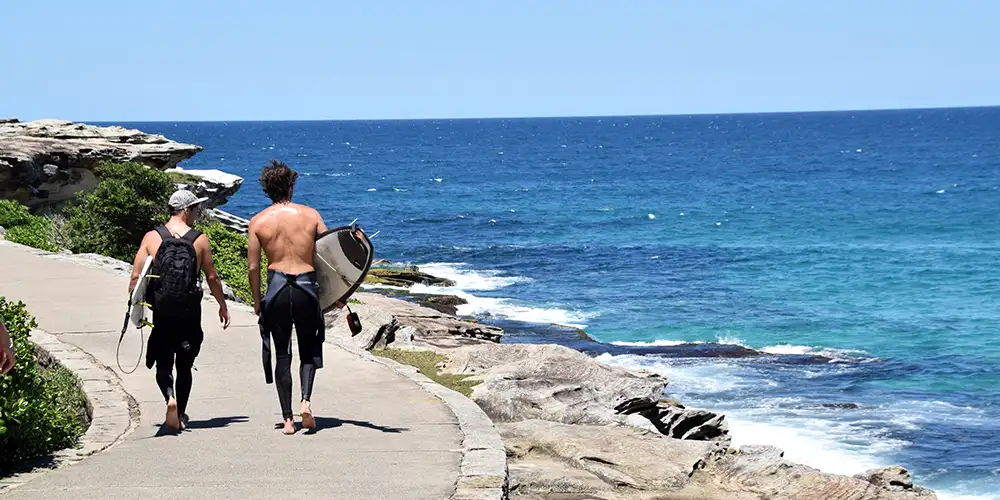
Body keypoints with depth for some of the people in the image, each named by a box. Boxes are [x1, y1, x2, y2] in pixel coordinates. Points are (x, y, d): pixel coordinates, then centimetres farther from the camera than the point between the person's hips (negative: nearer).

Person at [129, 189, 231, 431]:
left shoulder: (151, 237, -2)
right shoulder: (199, 239, -4)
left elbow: (136, 278, -4)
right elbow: (212, 277, 1)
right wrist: (223, 306, 15)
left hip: (161, 313, 0)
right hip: (190, 313, 0)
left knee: (163, 364, 8)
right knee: (184, 366, 16)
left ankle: (170, 399, -19)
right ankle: (181, 414, 22)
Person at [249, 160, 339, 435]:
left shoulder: (258, 221, 0)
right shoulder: (310, 215, 1)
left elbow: (253, 267, 0)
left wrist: (257, 302, 11)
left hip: (277, 287, 0)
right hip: (307, 286, 0)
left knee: (282, 355, 8)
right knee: (309, 350, 14)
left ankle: (288, 418, 6)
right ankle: (306, 400, -9)